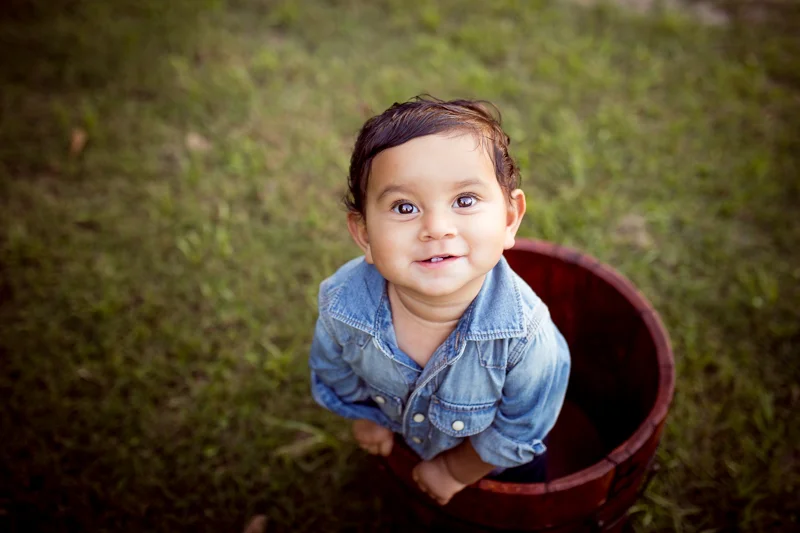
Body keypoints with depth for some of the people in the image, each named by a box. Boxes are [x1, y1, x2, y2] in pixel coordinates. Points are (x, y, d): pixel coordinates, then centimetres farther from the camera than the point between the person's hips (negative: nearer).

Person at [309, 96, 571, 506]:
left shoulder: (523, 334, -43)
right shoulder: (342, 306, -36)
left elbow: (516, 435, -23)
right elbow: (336, 380, -11)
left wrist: (457, 472, -10)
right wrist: (365, 416, 5)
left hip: (497, 465, -1)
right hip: (401, 446, 2)